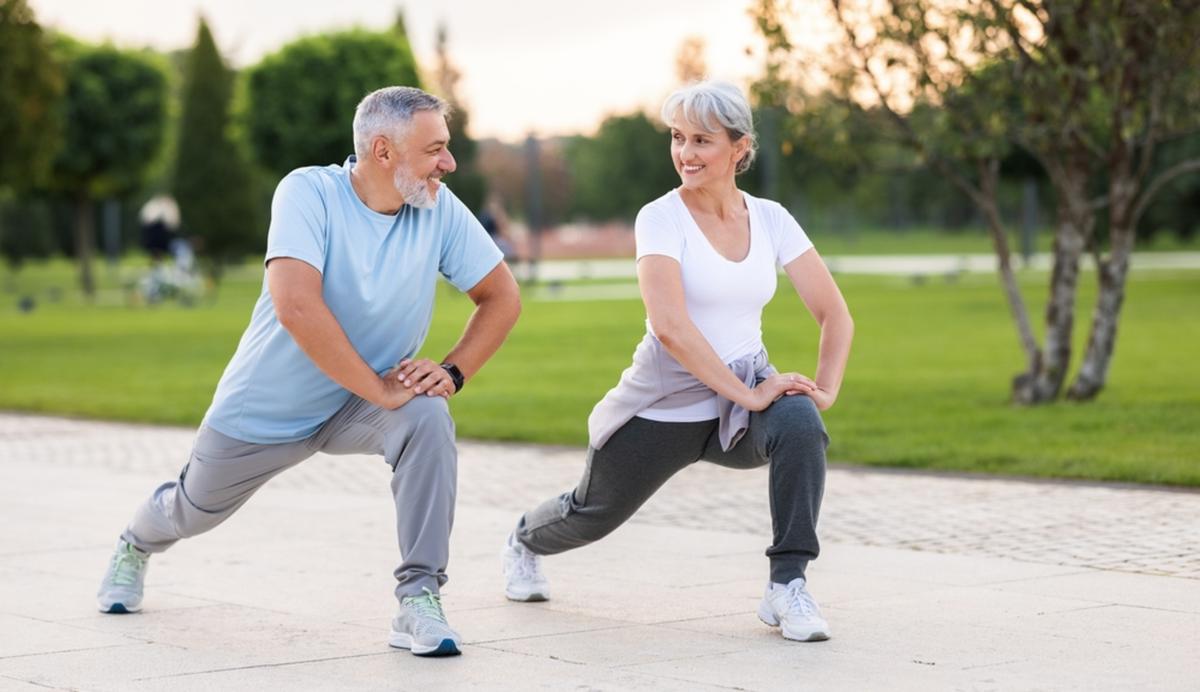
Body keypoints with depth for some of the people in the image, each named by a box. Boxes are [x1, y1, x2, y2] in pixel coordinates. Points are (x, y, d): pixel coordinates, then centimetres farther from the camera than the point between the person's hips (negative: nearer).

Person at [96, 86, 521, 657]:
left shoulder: (439, 208, -14)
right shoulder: (308, 192, -26)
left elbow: (502, 296, -4)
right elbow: (296, 306, -39)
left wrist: (453, 370, -19)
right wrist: (377, 389, -35)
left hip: (360, 409, 2)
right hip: (263, 410, -2)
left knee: (428, 419, -30)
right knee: (194, 510, 17)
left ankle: (419, 600, -24)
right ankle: (136, 547, 56)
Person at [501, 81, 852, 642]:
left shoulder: (770, 219, -2)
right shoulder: (660, 219, -16)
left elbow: (834, 313, 0)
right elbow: (670, 326, -29)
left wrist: (826, 388, -16)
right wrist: (746, 394, -32)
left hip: (742, 401, 2)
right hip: (662, 409, -2)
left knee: (800, 423, -32)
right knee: (593, 514, 19)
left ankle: (787, 586, -23)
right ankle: (525, 541, 56)